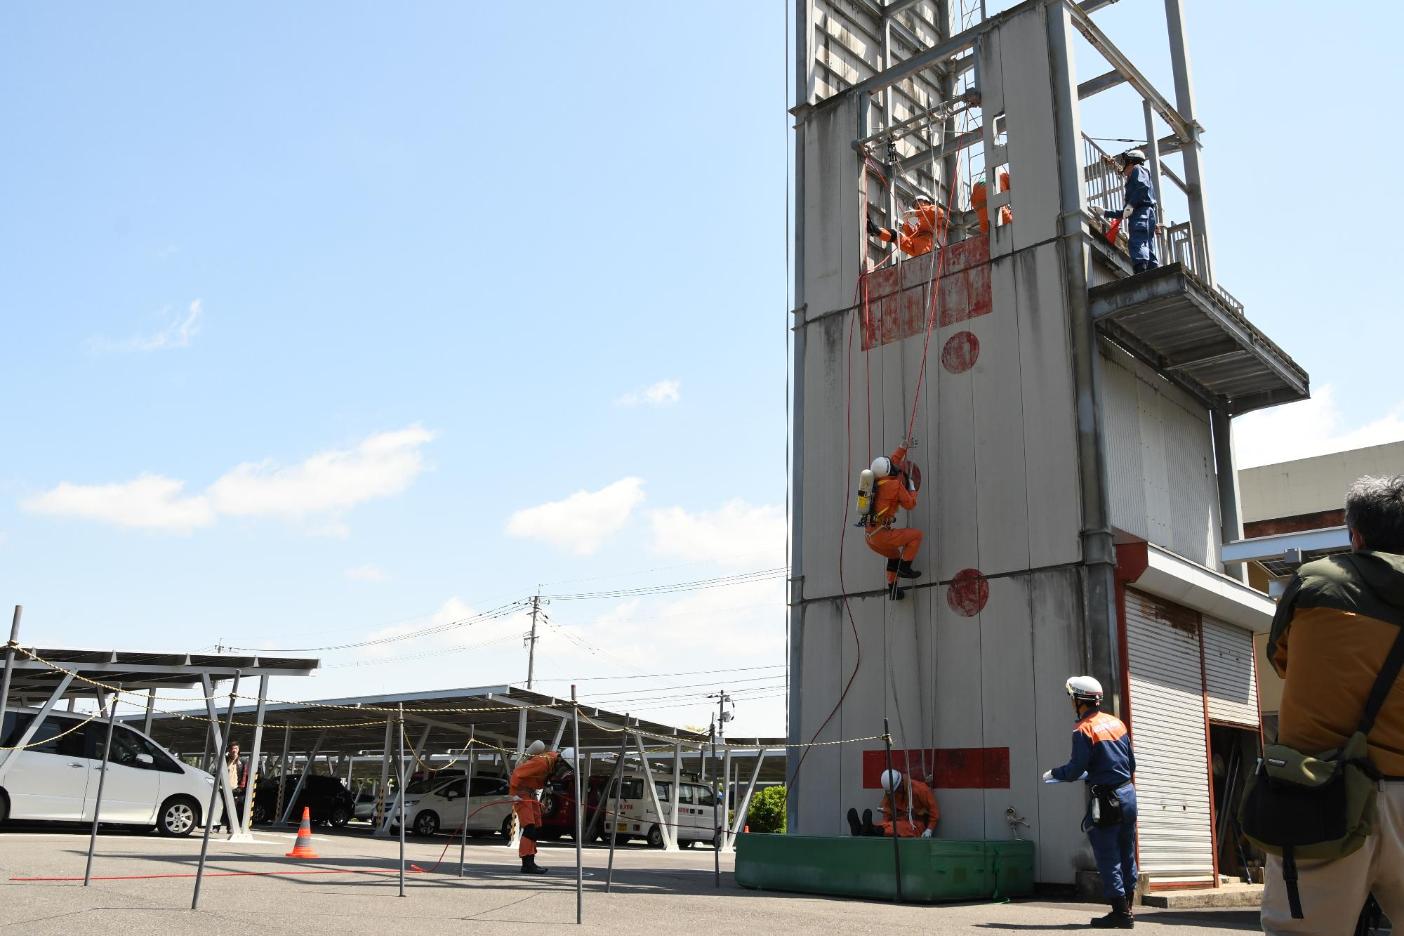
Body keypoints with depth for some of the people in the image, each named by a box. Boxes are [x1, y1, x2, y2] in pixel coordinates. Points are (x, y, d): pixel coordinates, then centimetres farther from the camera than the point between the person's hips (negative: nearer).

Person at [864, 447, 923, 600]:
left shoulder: (878, 479, 11)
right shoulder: (896, 484, -11)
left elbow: (893, 461, 30)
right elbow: (910, 505, 0)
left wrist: (903, 446, 31)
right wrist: (912, 488, 15)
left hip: (869, 535, 8)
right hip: (882, 534, -8)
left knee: (894, 555, 30)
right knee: (917, 535, 8)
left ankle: (893, 590, 28)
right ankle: (905, 568, 4)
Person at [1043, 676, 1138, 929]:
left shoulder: (1084, 729, -12)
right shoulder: (1117, 723, 11)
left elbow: (1075, 770, -15)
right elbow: (1131, 763, 16)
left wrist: (1052, 773, 3)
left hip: (1106, 799, -8)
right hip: (1128, 793, 8)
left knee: (1107, 857, -1)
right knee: (1127, 855, 14)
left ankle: (1120, 913, 0)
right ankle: (1126, 908, 20)